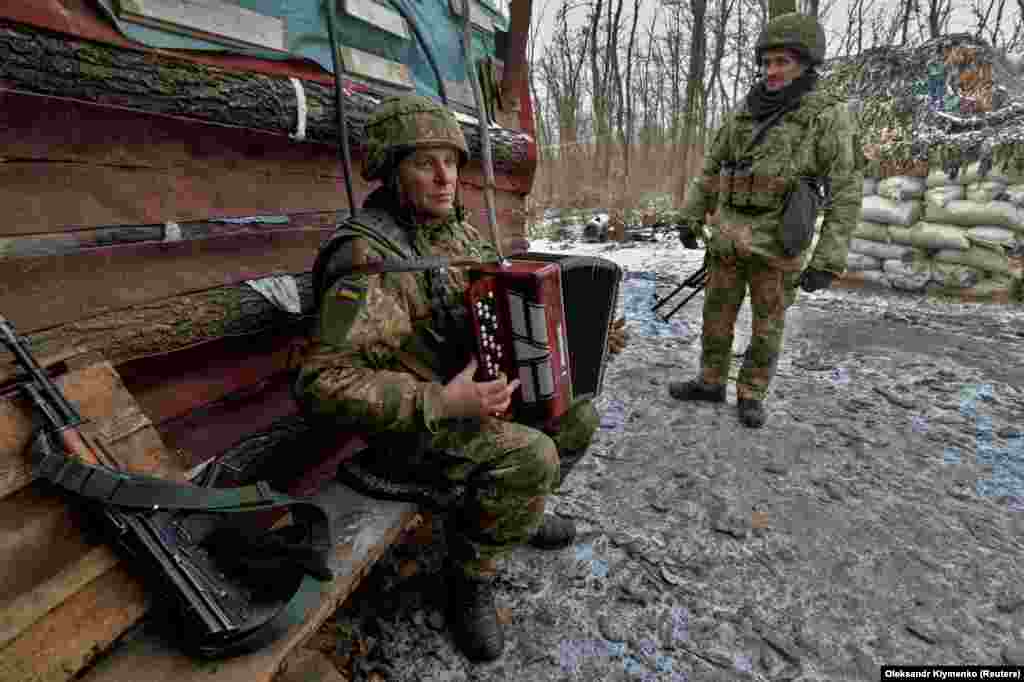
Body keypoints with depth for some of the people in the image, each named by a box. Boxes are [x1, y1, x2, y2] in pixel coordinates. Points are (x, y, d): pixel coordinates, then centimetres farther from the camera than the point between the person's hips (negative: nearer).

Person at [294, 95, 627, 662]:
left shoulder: (456, 231, 4)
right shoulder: (370, 258, -23)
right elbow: (321, 384, -29)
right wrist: (442, 403, -33)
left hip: (470, 392, 8)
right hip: (414, 427, -8)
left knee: (579, 416, 9)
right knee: (530, 456, -28)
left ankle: (516, 512, 30)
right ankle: (470, 576, 1)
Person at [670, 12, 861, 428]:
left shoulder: (828, 117, -7)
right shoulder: (744, 112, 7)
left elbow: (845, 195, -10)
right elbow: (712, 169, 15)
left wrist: (828, 263, -17)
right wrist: (689, 218, 10)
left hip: (776, 247, -4)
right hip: (728, 240, 5)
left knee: (767, 326, 6)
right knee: (716, 315, 10)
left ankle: (751, 396, 23)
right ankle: (711, 383, 26)